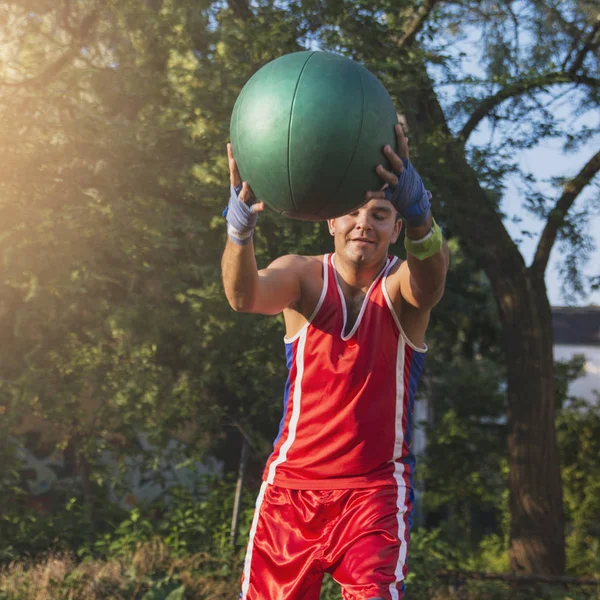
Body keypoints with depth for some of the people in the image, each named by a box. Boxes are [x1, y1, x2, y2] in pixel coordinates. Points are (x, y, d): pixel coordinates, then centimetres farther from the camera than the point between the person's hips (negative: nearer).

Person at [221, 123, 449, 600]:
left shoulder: (400, 284, -6)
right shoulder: (304, 275, -2)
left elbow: (429, 287, -32)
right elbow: (245, 296, -25)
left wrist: (419, 216, -54)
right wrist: (240, 227, -47)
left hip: (376, 487, -1)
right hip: (291, 485, 2)